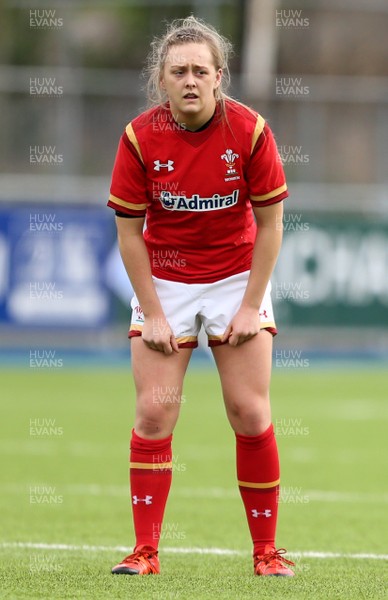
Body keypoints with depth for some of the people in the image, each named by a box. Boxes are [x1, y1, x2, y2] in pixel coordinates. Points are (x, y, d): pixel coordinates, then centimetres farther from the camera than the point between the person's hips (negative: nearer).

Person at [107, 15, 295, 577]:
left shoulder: (249, 130, -14)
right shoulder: (140, 137, -13)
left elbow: (270, 221, -7)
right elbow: (129, 231, -6)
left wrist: (251, 305, -9)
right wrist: (152, 314, -9)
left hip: (236, 276, 0)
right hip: (164, 282, 0)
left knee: (251, 412, -4)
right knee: (154, 413, -6)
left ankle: (266, 550, 5)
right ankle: (146, 551, -1)